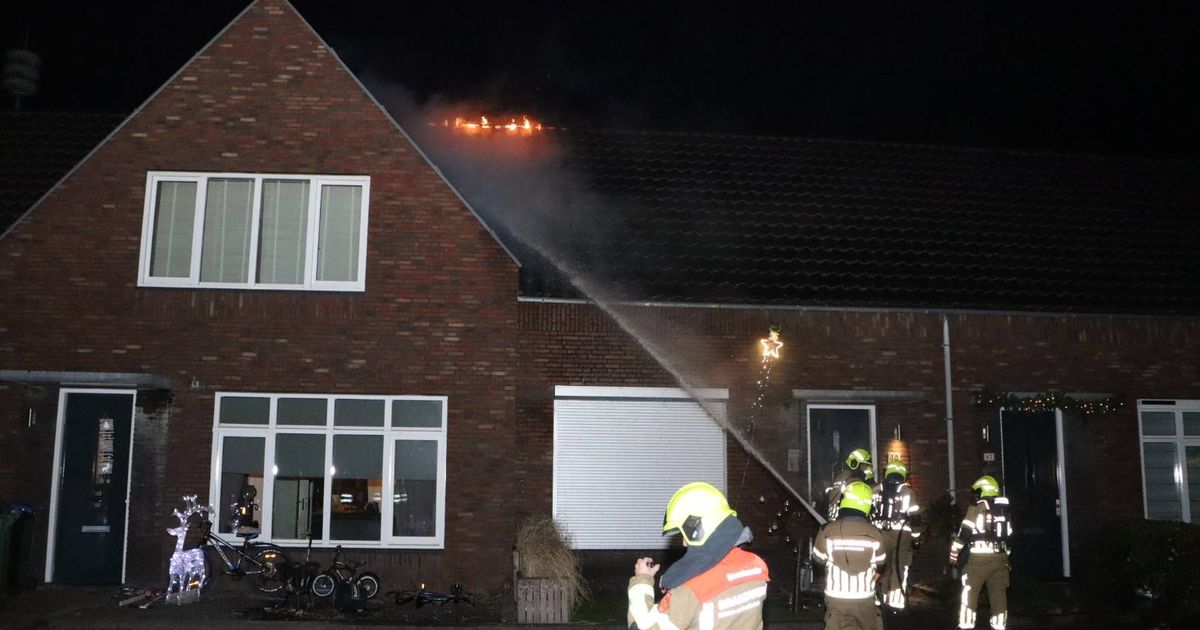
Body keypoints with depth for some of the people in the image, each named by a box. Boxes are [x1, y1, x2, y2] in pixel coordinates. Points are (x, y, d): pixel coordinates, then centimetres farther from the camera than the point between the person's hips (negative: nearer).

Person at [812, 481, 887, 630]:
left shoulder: (827, 530, -13)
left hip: (835, 597, -1)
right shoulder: (874, 533, -10)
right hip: (864, 598, 1)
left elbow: (818, 558, 2)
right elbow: (880, 564, 4)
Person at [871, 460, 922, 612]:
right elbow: (914, 516, -2)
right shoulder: (907, 491, -1)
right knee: (899, 569, 3)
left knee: (880, 568, 12)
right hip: (901, 534, -3)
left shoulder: (876, 489, 7)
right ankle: (895, 603, 1)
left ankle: (881, 599, 17)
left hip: (880, 534, 3)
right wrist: (916, 537, 6)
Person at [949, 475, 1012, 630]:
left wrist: (954, 553, -2)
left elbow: (964, 533, -9)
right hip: (1000, 556, 6)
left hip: (980, 556, -6)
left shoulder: (977, 508, -6)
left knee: (970, 591, 2)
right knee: (999, 593, 10)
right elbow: (1009, 535, 17)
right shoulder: (1005, 510, 13)